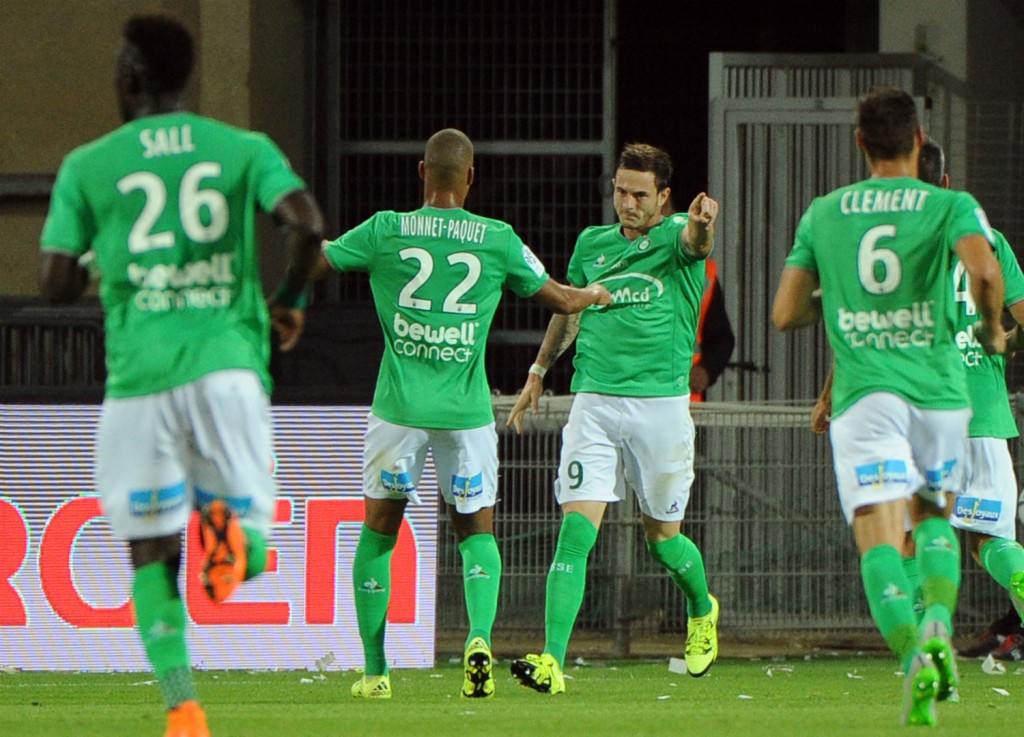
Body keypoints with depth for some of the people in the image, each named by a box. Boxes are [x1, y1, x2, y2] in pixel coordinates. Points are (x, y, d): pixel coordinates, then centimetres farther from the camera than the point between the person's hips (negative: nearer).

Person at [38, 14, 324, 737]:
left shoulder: (88, 167, 7)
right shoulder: (246, 149, 9)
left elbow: (56, 284, 4)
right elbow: (308, 222, -7)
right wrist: (289, 300, 11)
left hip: (139, 372, -1)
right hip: (230, 361, 1)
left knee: (150, 552, 6)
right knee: (250, 551, 9)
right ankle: (233, 529, -28)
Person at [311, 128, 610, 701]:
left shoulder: (385, 230, -3)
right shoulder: (498, 240, -1)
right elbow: (559, 298, 11)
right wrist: (596, 295, 34)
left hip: (399, 406, 0)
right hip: (466, 411, 0)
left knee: (380, 530, 12)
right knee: (477, 530, 13)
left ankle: (375, 670, 12)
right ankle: (480, 636, -13)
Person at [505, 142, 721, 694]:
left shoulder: (675, 236, 0)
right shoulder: (592, 243, 11)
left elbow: (694, 241, -26)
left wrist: (703, 221, -50)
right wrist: (539, 371, 33)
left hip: (662, 402, -2)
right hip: (594, 403, 2)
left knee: (662, 536, 10)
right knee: (576, 529, -13)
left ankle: (702, 612, 42)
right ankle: (552, 660, -20)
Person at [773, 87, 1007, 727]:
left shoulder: (823, 213, 12)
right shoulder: (951, 206, 4)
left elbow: (786, 314, 15)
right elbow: (985, 271, -16)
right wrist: (990, 330, 3)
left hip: (864, 392, 0)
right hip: (939, 388, 0)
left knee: (880, 540, -10)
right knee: (934, 517, 22)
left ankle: (914, 655, -34)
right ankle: (938, 621, -5)